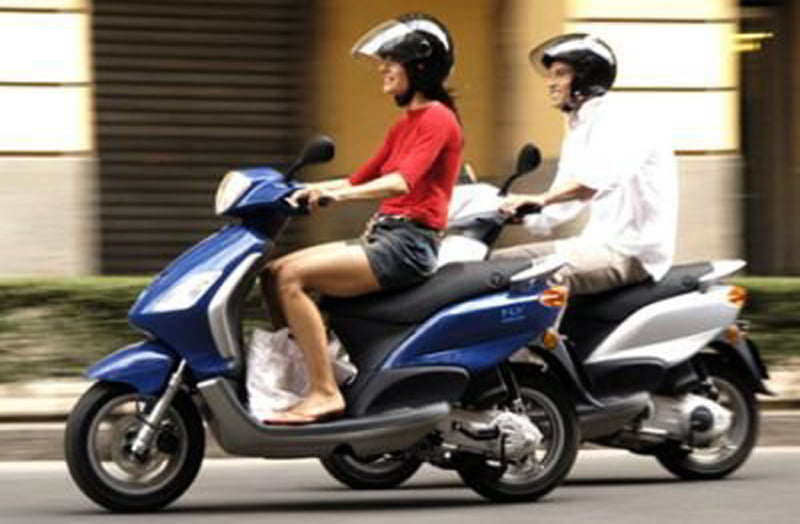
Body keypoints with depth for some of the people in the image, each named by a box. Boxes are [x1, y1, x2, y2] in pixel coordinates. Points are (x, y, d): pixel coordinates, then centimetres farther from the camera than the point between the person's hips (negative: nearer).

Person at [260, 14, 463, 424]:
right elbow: (360, 180, 25)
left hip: (410, 242, -9)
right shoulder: (405, 124, 22)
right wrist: (304, 191, 12)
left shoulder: (437, 119, -8)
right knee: (273, 274, -2)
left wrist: (337, 195, -36)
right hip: (383, 234, 9)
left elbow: (403, 181, -24)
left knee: (292, 277, -23)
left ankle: (324, 393, -24)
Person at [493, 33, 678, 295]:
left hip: (632, 252, -10)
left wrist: (541, 199, -44)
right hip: (599, 243, 10)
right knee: (499, 261, 5)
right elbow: (560, 206, 20)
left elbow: (595, 179, -29)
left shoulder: (623, 122, -10)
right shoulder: (579, 129, 22)